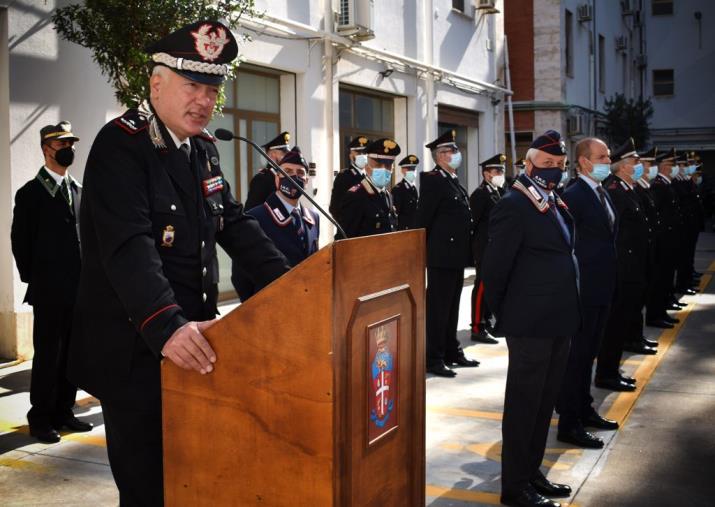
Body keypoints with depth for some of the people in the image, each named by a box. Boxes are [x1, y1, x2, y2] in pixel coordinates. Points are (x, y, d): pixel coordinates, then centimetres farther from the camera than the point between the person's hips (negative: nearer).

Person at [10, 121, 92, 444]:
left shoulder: (79, 191, 13)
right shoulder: (30, 193, -2)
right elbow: (20, 242, -1)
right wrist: (34, 280, -1)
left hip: (80, 291, 5)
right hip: (49, 292, -5)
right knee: (47, 355, 0)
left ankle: (63, 412, 20)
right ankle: (41, 419, 10)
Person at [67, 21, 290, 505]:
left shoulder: (203, 147, 10)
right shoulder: (120, 144, -16)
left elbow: (234, 223, 11)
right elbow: (128, 246, -29)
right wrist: (166, 325, -41)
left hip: (194, 336, 8)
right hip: (135, 347, -8)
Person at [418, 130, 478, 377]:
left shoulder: (455, 182, 17)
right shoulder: (432, 180, -11)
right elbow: (423, 220, -13)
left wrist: (467, 251, 15)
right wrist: (425, 252, -13)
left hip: (457, 255, 9)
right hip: (442, 255, -9)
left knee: (452, 306, 16)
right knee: (438, 308, -3)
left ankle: (452, 352, 26)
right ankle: (434, 359, 3)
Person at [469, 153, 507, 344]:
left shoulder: (499, 192, 15)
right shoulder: (480, 193, -13)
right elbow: (472, 220, -16)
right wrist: (475, 245, -12)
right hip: (484, 248, -9)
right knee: (482, 286, -5)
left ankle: (487, 322, 26)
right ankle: (478, 329, -2)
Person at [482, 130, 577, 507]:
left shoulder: (557, 204, 13)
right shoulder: (513, 206, -14)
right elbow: (494, 268, -13)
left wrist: (568, 313, 13)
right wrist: (504, 315, -5)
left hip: (558, 321, 8)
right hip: (530, 324, -8)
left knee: (544, 401, 16)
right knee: (524, 403, 2)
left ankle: (531, 472, 30)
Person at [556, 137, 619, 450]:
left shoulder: (603, 194, 13)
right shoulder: (572, 196, -16)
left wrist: (609, 280, 13)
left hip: (601, 288, 9)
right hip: (582, 289, -9)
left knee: (588, 352, 19)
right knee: (576, 354, -2)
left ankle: (584, 411, 32)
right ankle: (568, 424, 6)